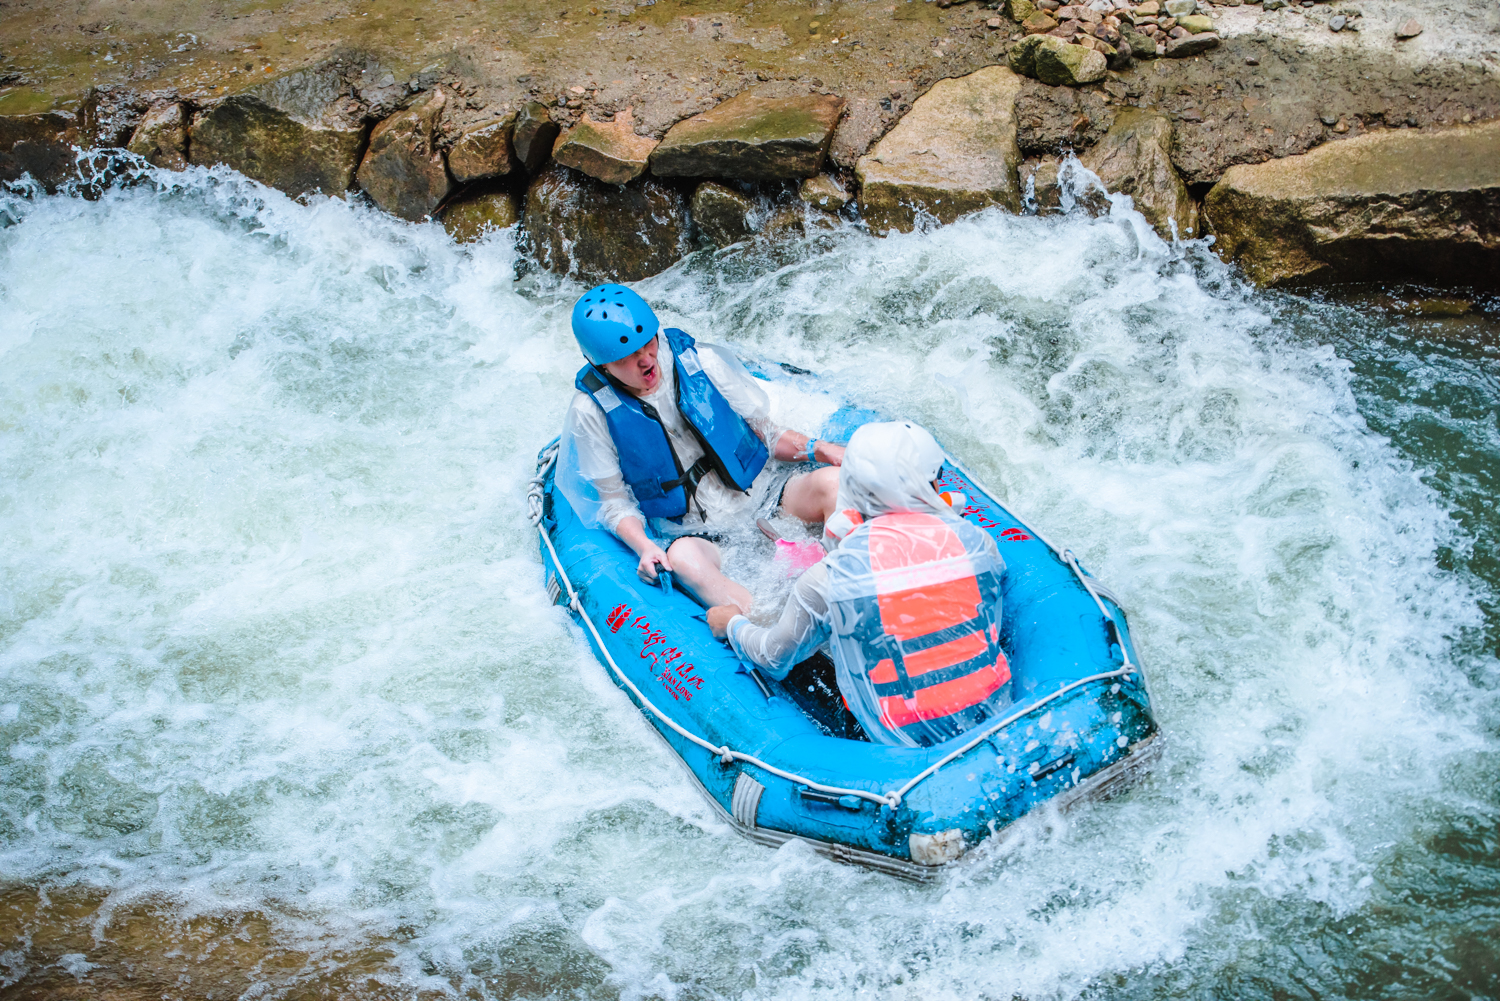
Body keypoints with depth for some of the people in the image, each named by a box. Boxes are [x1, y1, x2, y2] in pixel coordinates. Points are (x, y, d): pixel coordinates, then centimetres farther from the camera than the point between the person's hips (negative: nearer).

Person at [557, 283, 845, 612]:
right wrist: (644, 546, -19)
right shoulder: (590, 413, -5)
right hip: (689, 529, -2)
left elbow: (767, 433, 7)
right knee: (684, 560, -39)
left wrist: (816, 449, -13)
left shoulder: (701, 361, -2)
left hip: (761, 495, 3)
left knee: (830, 483, -27)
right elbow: (614, 500, 1)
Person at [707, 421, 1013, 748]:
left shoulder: (830, 577, -17)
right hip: (995, 719, 3)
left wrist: (732, 625, 22)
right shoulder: (976, 541, -11)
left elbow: (776, 659, -1)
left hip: (905, 743, -2)